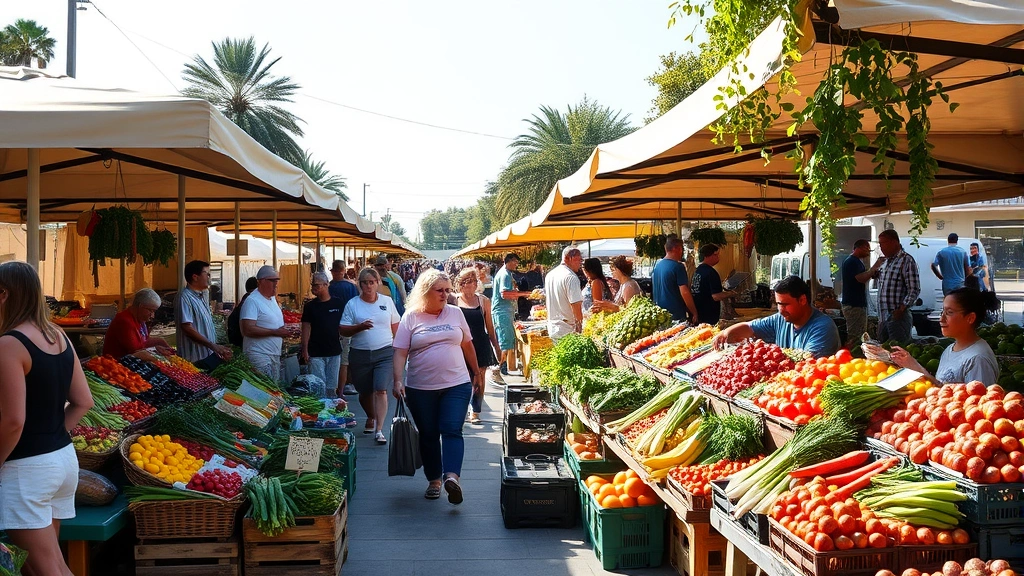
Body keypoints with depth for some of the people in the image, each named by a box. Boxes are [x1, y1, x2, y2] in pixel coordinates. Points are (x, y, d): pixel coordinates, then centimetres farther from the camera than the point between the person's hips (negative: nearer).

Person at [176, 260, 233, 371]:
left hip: (210, 354, 9)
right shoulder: (185, 297, -14)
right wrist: (213, 346, -22)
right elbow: (187, 328, -22)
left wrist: (218, 349, 13)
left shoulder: (201, 297, 16)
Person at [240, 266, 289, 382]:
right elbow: (248, 330, -24)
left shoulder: (273, 298, 15)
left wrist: (281, 334, 7)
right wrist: (275, 332, -21)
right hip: (260, 356, -9)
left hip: (275, 355, 9)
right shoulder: (252, 301, -14)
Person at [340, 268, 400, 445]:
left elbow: (395, 326, 13)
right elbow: (343, 330, -1)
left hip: (384, 353, -1)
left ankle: (379, 430, -12)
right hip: (360, 355, 1)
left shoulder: (387, 301, 6)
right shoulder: (352, 304, 3)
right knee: (365, 392, 13)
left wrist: (397, 347, 7)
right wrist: (360, 327, -17)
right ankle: (371, 418, 42)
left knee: (381, 390, -13)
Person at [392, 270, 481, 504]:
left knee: (452, 430, -14)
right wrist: (398, 381, -17)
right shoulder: (411, 318, -1)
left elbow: (467, 345, 16)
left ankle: (452, 476, -26)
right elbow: (400, 352, -6)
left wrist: (477, 373, 18)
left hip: (456, 384, 1)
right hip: (421, 388, 0)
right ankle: (434, 480, 19)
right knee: (428, 435, 7)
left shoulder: (455, 313, 6)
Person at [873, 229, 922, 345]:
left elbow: (914, 290, -14)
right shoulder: (885, 261, 15)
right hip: (883, 317, 8)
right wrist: (874, 272, 6)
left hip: (898, 316, -8)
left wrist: (901, 309, -21)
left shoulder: (906, 260, -9)